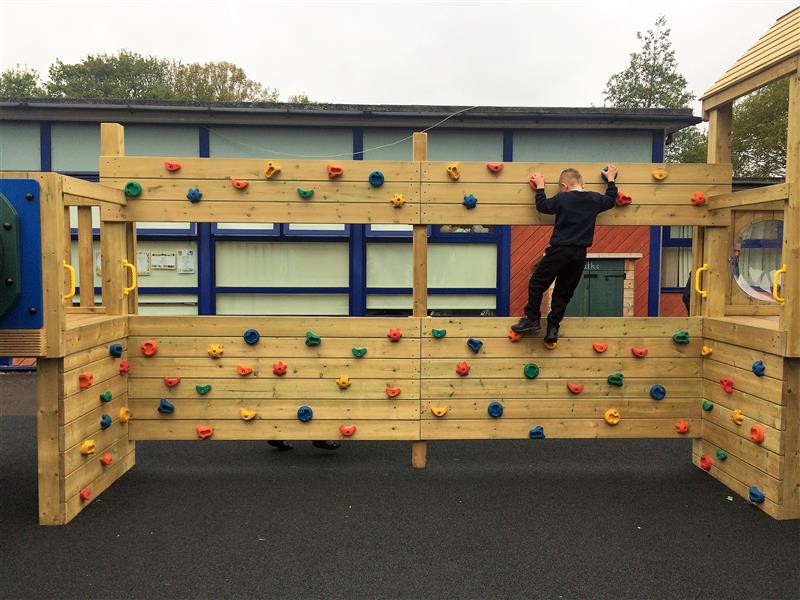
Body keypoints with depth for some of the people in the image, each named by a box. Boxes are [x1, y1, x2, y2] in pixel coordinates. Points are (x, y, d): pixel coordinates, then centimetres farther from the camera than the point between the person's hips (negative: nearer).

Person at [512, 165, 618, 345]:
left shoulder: (562, 198, -7)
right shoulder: (595, 199, 7)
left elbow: (542, 206, 4)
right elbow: (610, 200, 25)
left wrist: (540, 187, 17)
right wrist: (611, 180, 39)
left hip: (560, 250, -5)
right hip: (579, 254, 5)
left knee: (537, 283, 7)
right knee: (564, 292, 11)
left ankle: (532, 319, 5)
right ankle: (553, 328, 8)